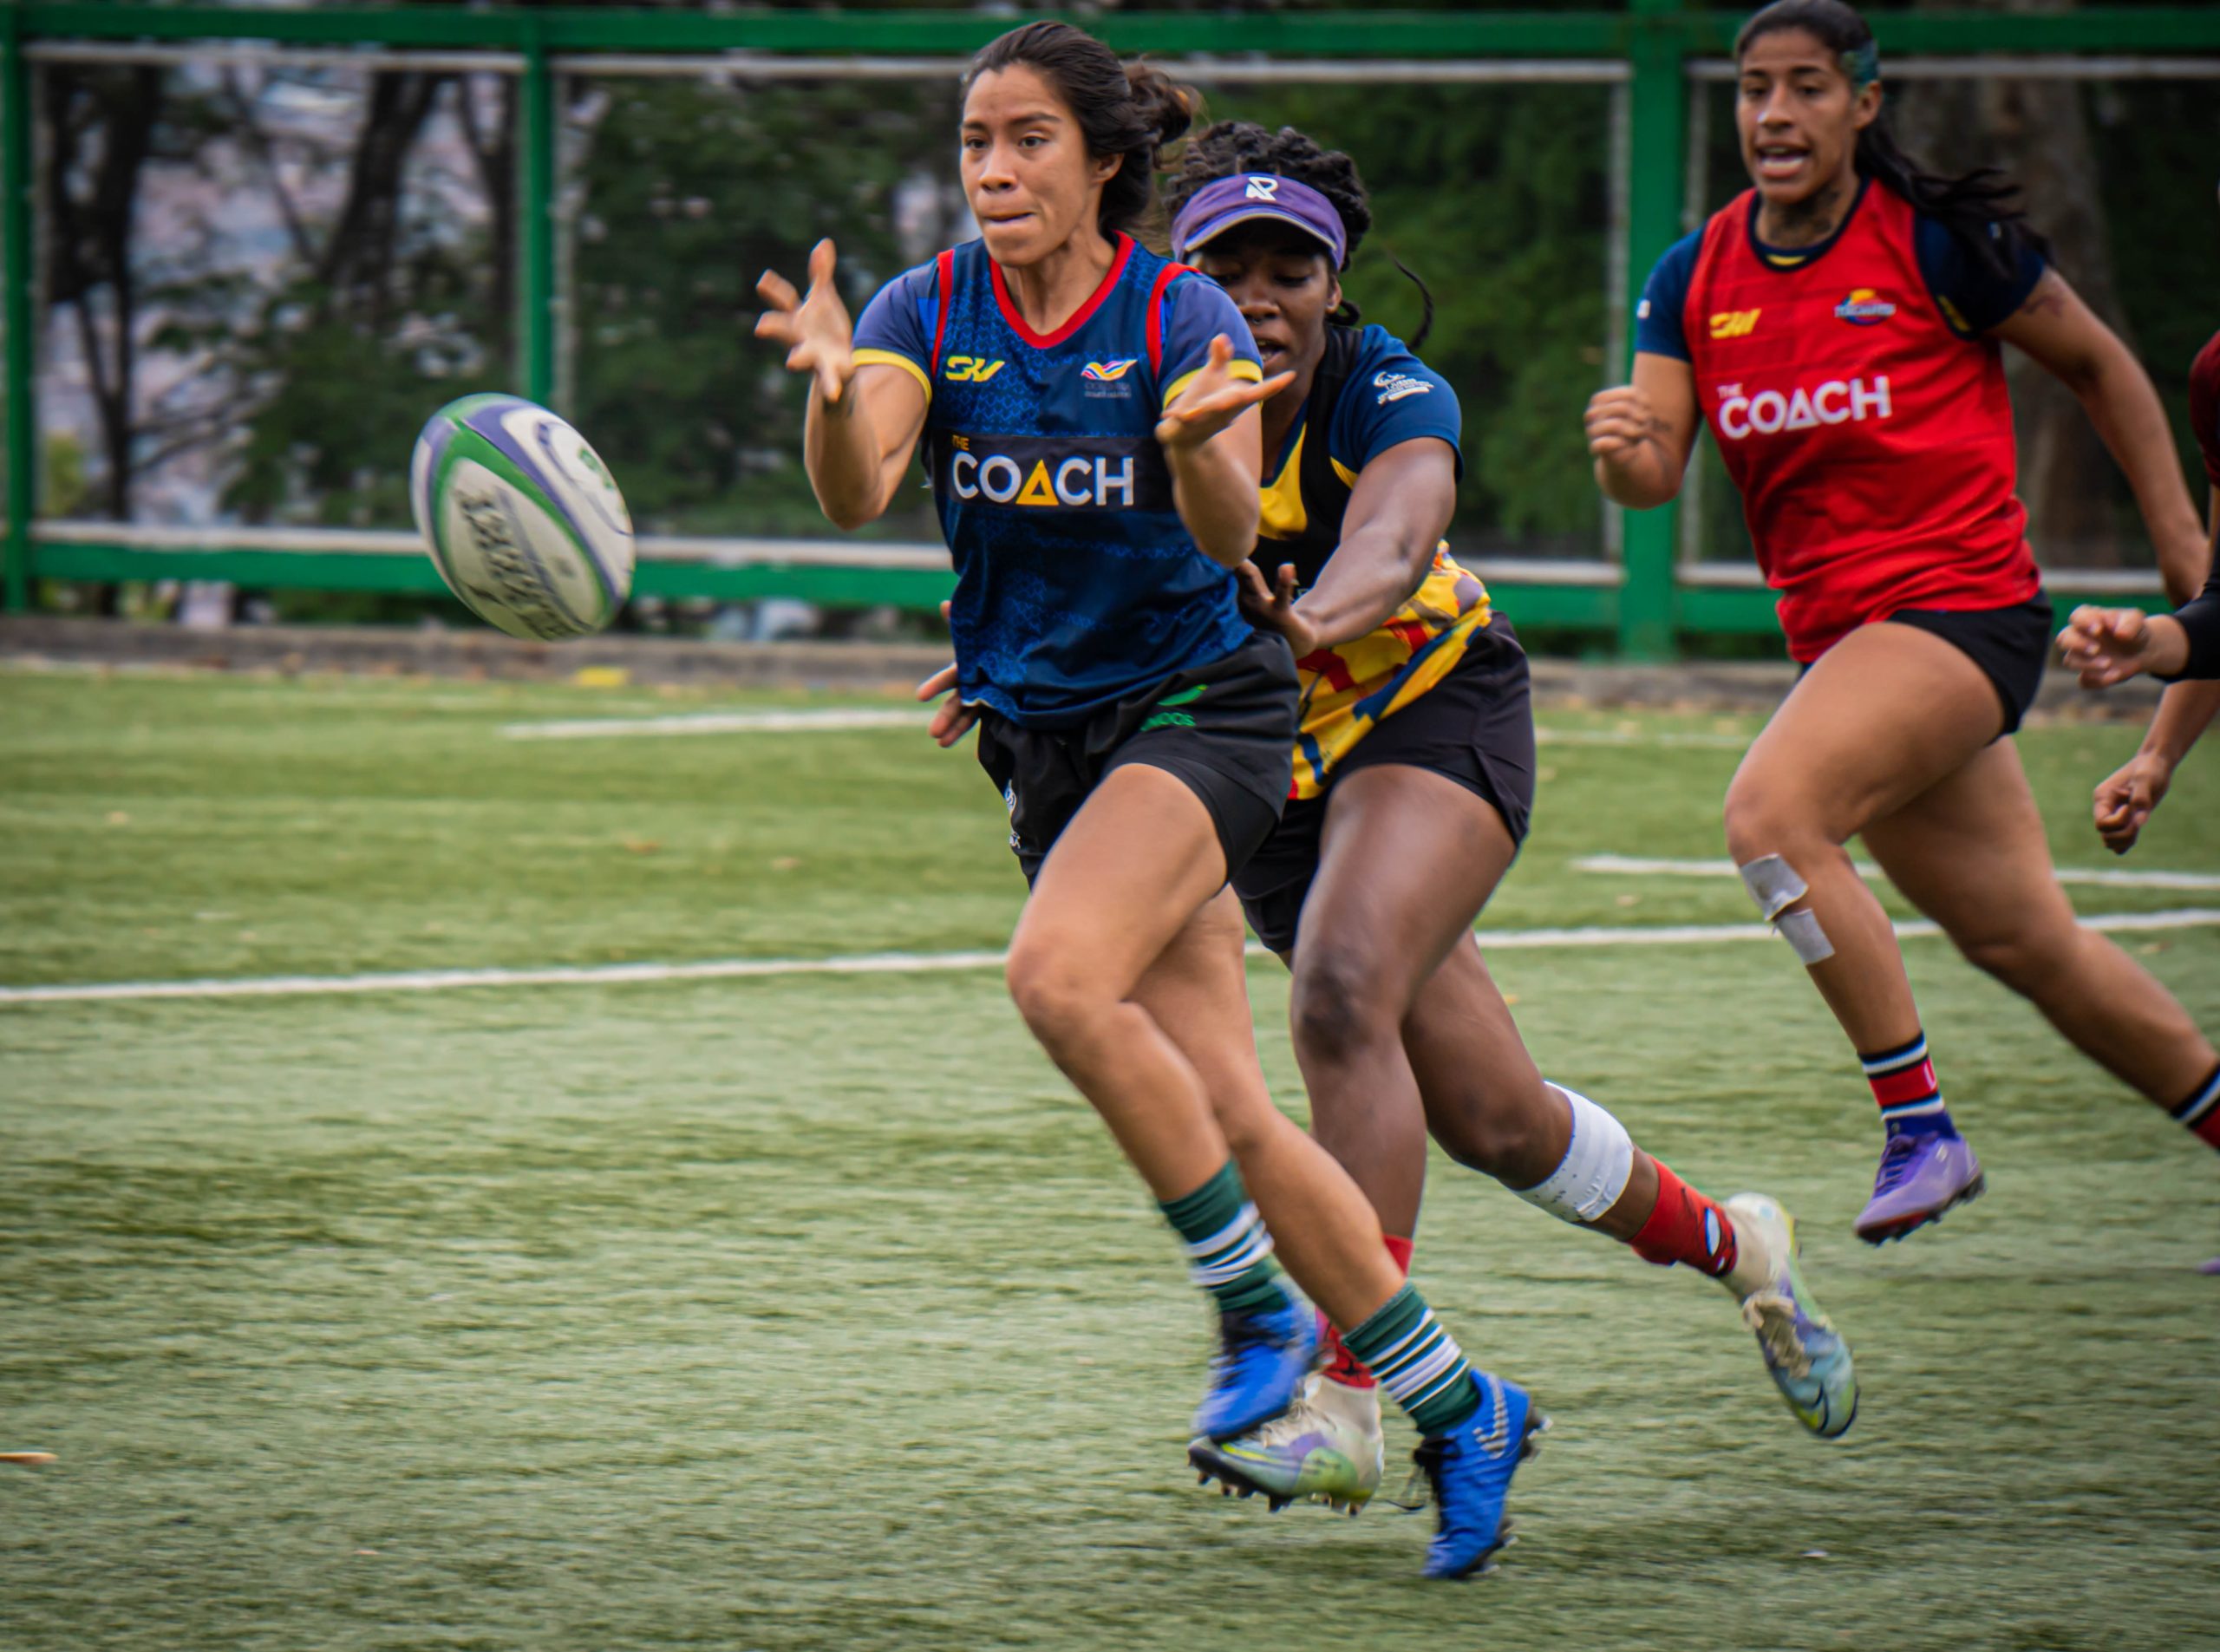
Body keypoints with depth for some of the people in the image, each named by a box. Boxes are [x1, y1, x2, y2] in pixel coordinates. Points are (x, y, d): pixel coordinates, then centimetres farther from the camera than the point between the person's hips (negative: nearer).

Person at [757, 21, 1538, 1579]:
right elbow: (855, 493, -20)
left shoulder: (1183, 318, -12)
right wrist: (831, 388, -42)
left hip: (1199, 704, -5)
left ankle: (1258, 1311, -15)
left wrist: (1196, 446, -47)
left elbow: (1233, 532, -25)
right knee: (1218, 1110, 2)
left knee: (1058, 976, -30)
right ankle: (1454, 1409, 12)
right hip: (1042, 734, 5)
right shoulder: (929, 313, -3)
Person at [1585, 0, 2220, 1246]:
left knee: (1770, 813, -27)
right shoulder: (1698, 278, 5)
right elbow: (1659, 473, -2)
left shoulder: (1937, 242, -9)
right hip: (1837, 628, 6)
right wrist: (1626, 451, -26)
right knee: (2023, 938, 11)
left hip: (1965, 603, -6)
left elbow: (2098, 363, 3)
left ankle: (1921, 1129, -20)